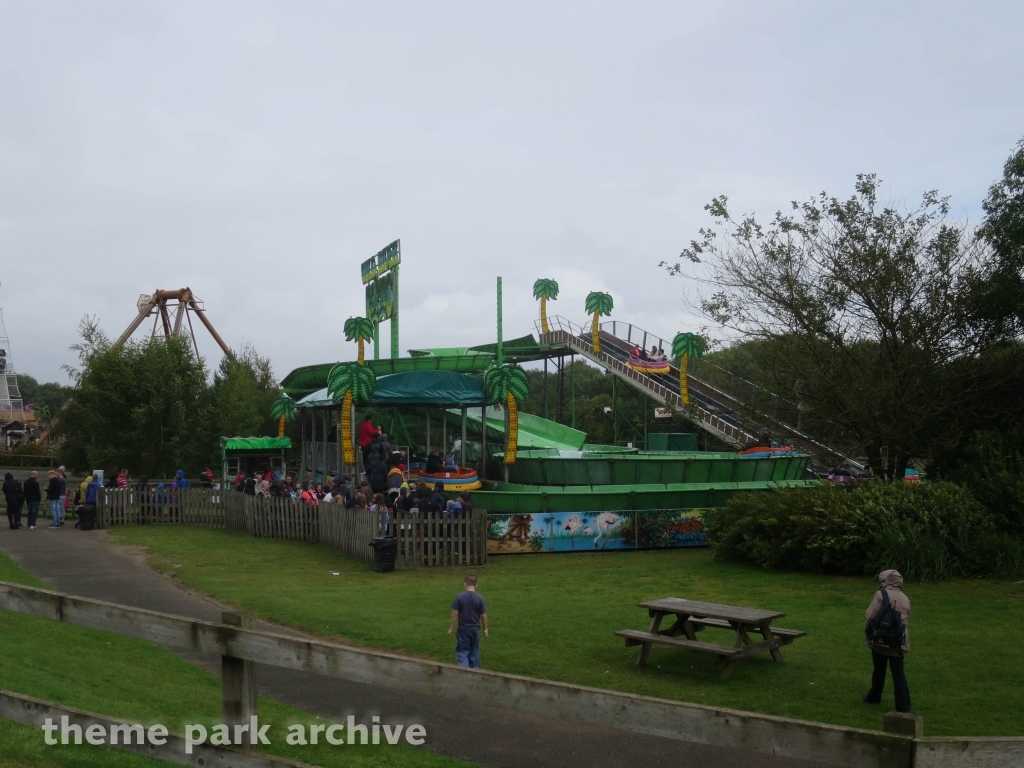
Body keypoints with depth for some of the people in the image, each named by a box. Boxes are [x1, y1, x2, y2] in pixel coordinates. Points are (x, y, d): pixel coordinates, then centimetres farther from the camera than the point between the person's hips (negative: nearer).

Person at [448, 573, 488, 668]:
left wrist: (451, 628, 1)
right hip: (475, 629, 2)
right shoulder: (479, 598, -7)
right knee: (474, 652, 15)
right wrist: (485, 629, 9)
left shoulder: (460, 597, -11)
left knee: (462, 652, 3)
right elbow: (483, 615, -3)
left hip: (463, 629, -2)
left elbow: (454, 613, -9)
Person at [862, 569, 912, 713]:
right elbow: (906, 620, 12)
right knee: (898, 673, 3)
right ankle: (903, 707, -1)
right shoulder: (905, 599, 8)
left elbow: (869, 616, -13)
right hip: (899, 641, 3)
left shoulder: (881, 594, -10)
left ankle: (874, 697, 33)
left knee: (879, 670, 14)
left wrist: (868, 632, 2)